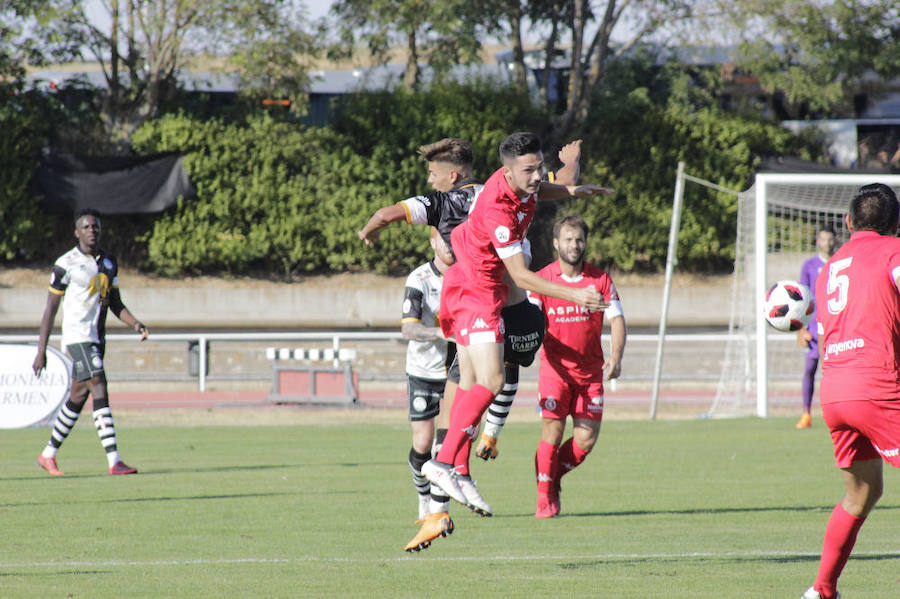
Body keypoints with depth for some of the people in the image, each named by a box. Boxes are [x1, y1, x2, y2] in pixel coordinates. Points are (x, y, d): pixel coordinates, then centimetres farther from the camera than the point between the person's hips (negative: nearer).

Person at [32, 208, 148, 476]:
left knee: (78, 397, 12)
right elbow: (50, 308, -5)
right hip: (77, 337, -7)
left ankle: (48, 455, 25)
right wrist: (41, 351, -7)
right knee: (100, 392, -18)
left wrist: (136, 324, -2)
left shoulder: (109, 262, 12)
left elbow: (115, 303, 18)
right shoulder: (66, 264, -8)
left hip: (97, 339, 7)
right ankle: (114, 461, -23)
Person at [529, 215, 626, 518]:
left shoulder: (601, 279, 1)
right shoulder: (542, 279, -4)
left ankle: (553, 478, 24)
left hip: (590, 370, 2)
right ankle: (545, 498, 2)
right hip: (555, 366, -2)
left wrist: (615, 357, -16)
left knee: (587, 439, -3)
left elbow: (616, 319, 0)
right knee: (553, 431, -13)